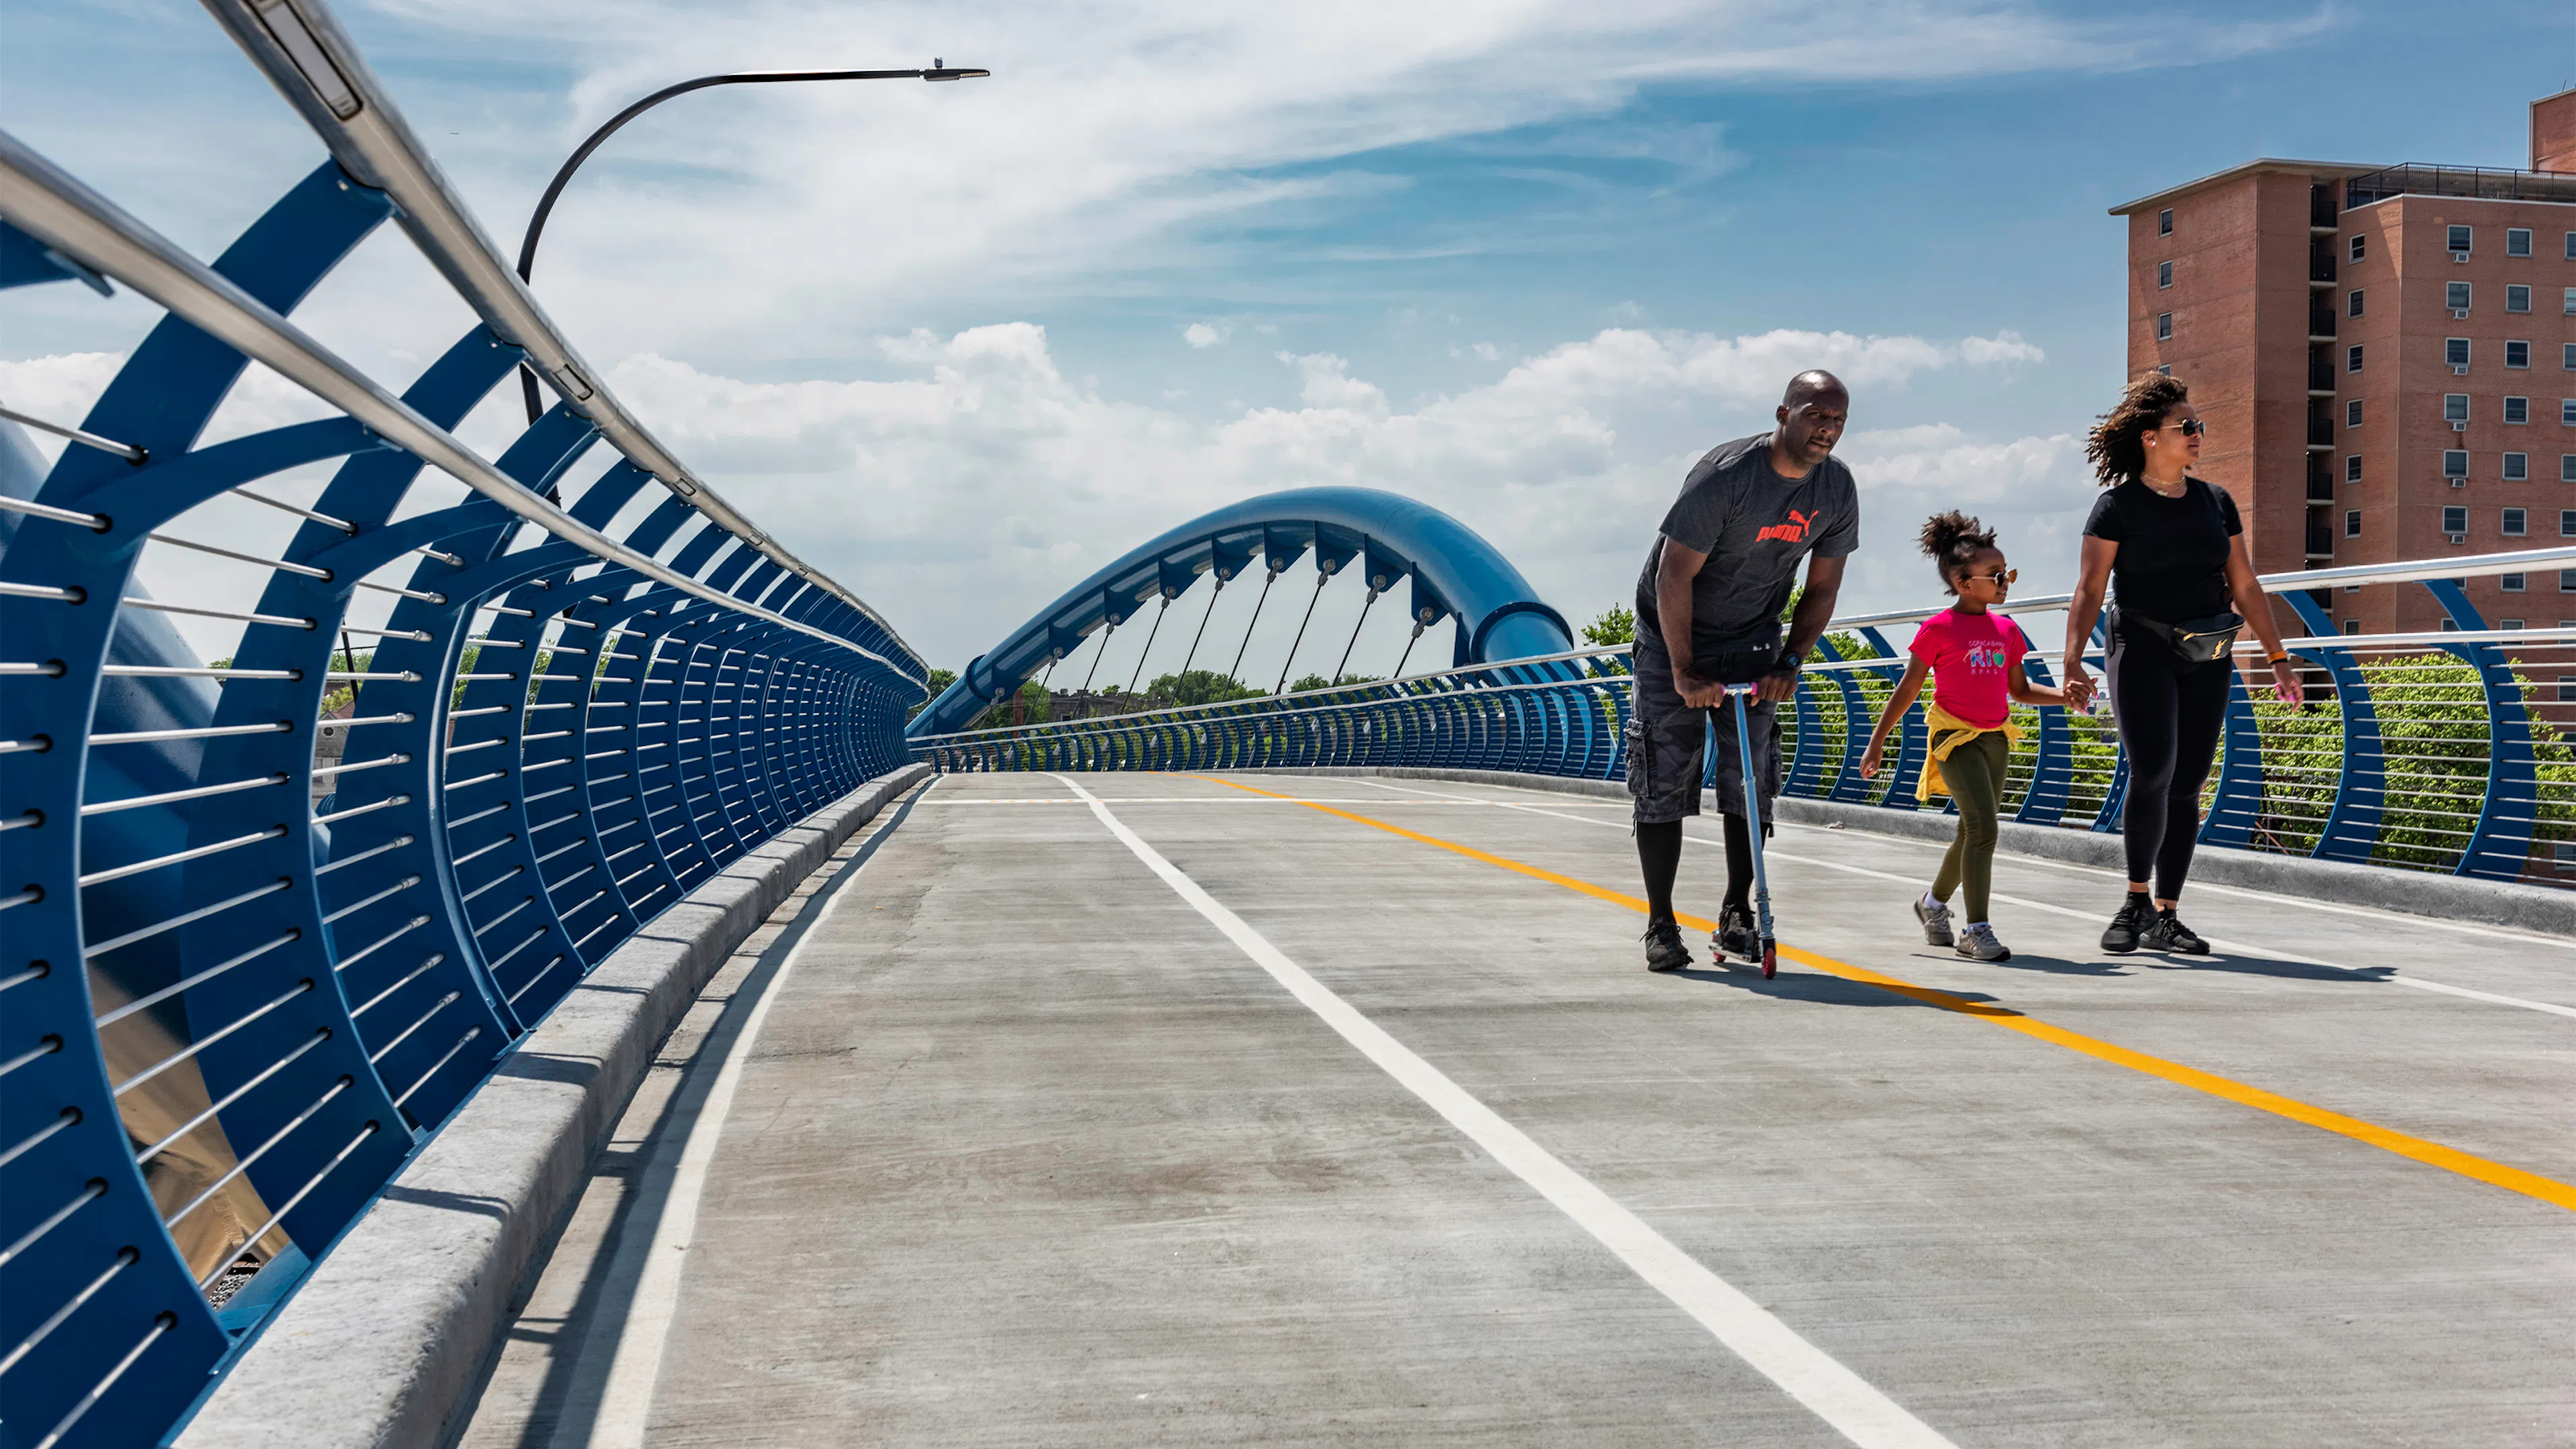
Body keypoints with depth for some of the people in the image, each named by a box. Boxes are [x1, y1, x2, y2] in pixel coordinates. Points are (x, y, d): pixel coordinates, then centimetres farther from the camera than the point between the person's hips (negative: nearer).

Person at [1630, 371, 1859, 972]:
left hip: (1751, 640, 5)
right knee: (1664, 778, -5)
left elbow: (1822, 585, 2)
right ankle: (1660, 925, 2)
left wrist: (1789, 663, -8)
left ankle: (1737, 916, 10)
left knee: (1751, 777, -2)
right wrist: (1684, 671, -23)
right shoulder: (1726, 475, -26)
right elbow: (1673, 575, -23)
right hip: (1673, 633, -4)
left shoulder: (1837, 488, -8)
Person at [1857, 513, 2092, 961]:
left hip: (1995, 738, 6)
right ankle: (1977, 930, -15)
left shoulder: (2006, 630, 8)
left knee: (1974, 831, 13)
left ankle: (1934, 902, 36)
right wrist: (1877, 740, -3)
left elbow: (2020, 690, 17)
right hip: (1955, 737, -6)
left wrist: (2065, 696, 0)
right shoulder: (1939, 629, -9)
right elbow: (1908, 689, -4)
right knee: (1983, 826, -18)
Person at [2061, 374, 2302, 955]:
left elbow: (2245, 586, 15)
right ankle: (2136, 903, -4)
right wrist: (2072, 660, -20)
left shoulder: (2216, 502, 13)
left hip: (2208, 657, 5)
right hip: (2143, 648, -5)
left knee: (2187, 787, 3)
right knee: (2152, 771, -20)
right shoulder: (2118, 505, -2)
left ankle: (2165, 917, 10)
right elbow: (2089, 591, -8)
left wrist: (2278, 656, 11)